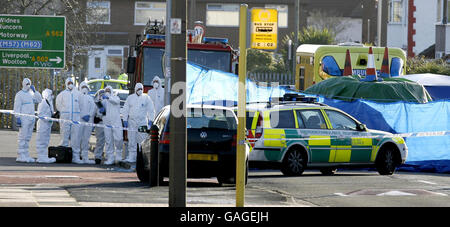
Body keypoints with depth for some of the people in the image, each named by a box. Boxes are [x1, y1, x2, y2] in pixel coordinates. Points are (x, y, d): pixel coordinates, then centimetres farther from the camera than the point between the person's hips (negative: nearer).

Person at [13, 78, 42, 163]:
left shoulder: (31, 94, 16)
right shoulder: (19, 94, -6)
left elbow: (39, 100, 9)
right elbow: (17, 107, -11)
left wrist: (35, 91, 1)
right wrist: (17, 118, -18)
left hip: (31, 118, 8)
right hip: (23, 119, -8)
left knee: (27, 138, 9)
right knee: (22, 137, -8)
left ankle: (26, 156, 12)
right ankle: (20, 156, -8)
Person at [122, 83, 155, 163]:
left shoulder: (146, 98, 4)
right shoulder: (130, 98, 9)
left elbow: (151, 110, 4)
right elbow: (125, 109, 10)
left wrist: (150, 120, -4)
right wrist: (125, 120, 2)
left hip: (142, 122, -2)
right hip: (132, 122, 2)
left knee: (143, 140, -5)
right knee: (132, 140, 2)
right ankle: (131, 157, 5)